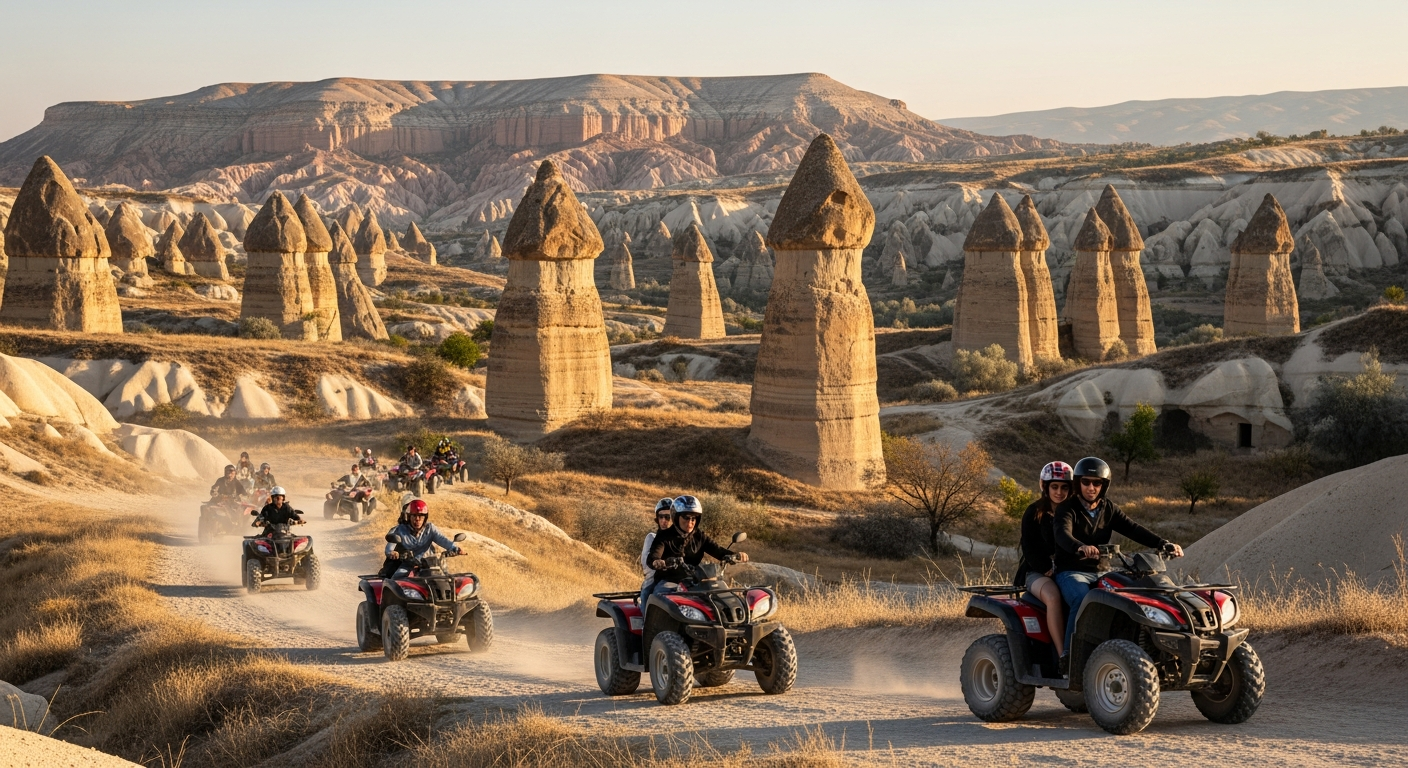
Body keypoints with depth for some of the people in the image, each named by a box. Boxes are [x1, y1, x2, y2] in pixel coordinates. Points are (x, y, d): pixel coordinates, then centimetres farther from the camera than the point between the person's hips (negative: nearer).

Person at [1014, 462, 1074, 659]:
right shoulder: (1034, 513, 1)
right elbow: (1029, 548, -6)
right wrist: (1049, 570, -17)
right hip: (1037, 572, -4)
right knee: (1053, 596, -38)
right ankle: (1062, 655, -43)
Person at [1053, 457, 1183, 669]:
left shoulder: (1108, 509, 12)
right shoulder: (1067, 509, -5)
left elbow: (1134, 530, 1)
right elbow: (1062, 534, -26)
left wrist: (1164, 544, -16)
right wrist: (1080, 547, -48)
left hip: (1097, 572, 5)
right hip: (1070, 572, -5)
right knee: (1083, 601, -35)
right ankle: (1068, 657, -30)